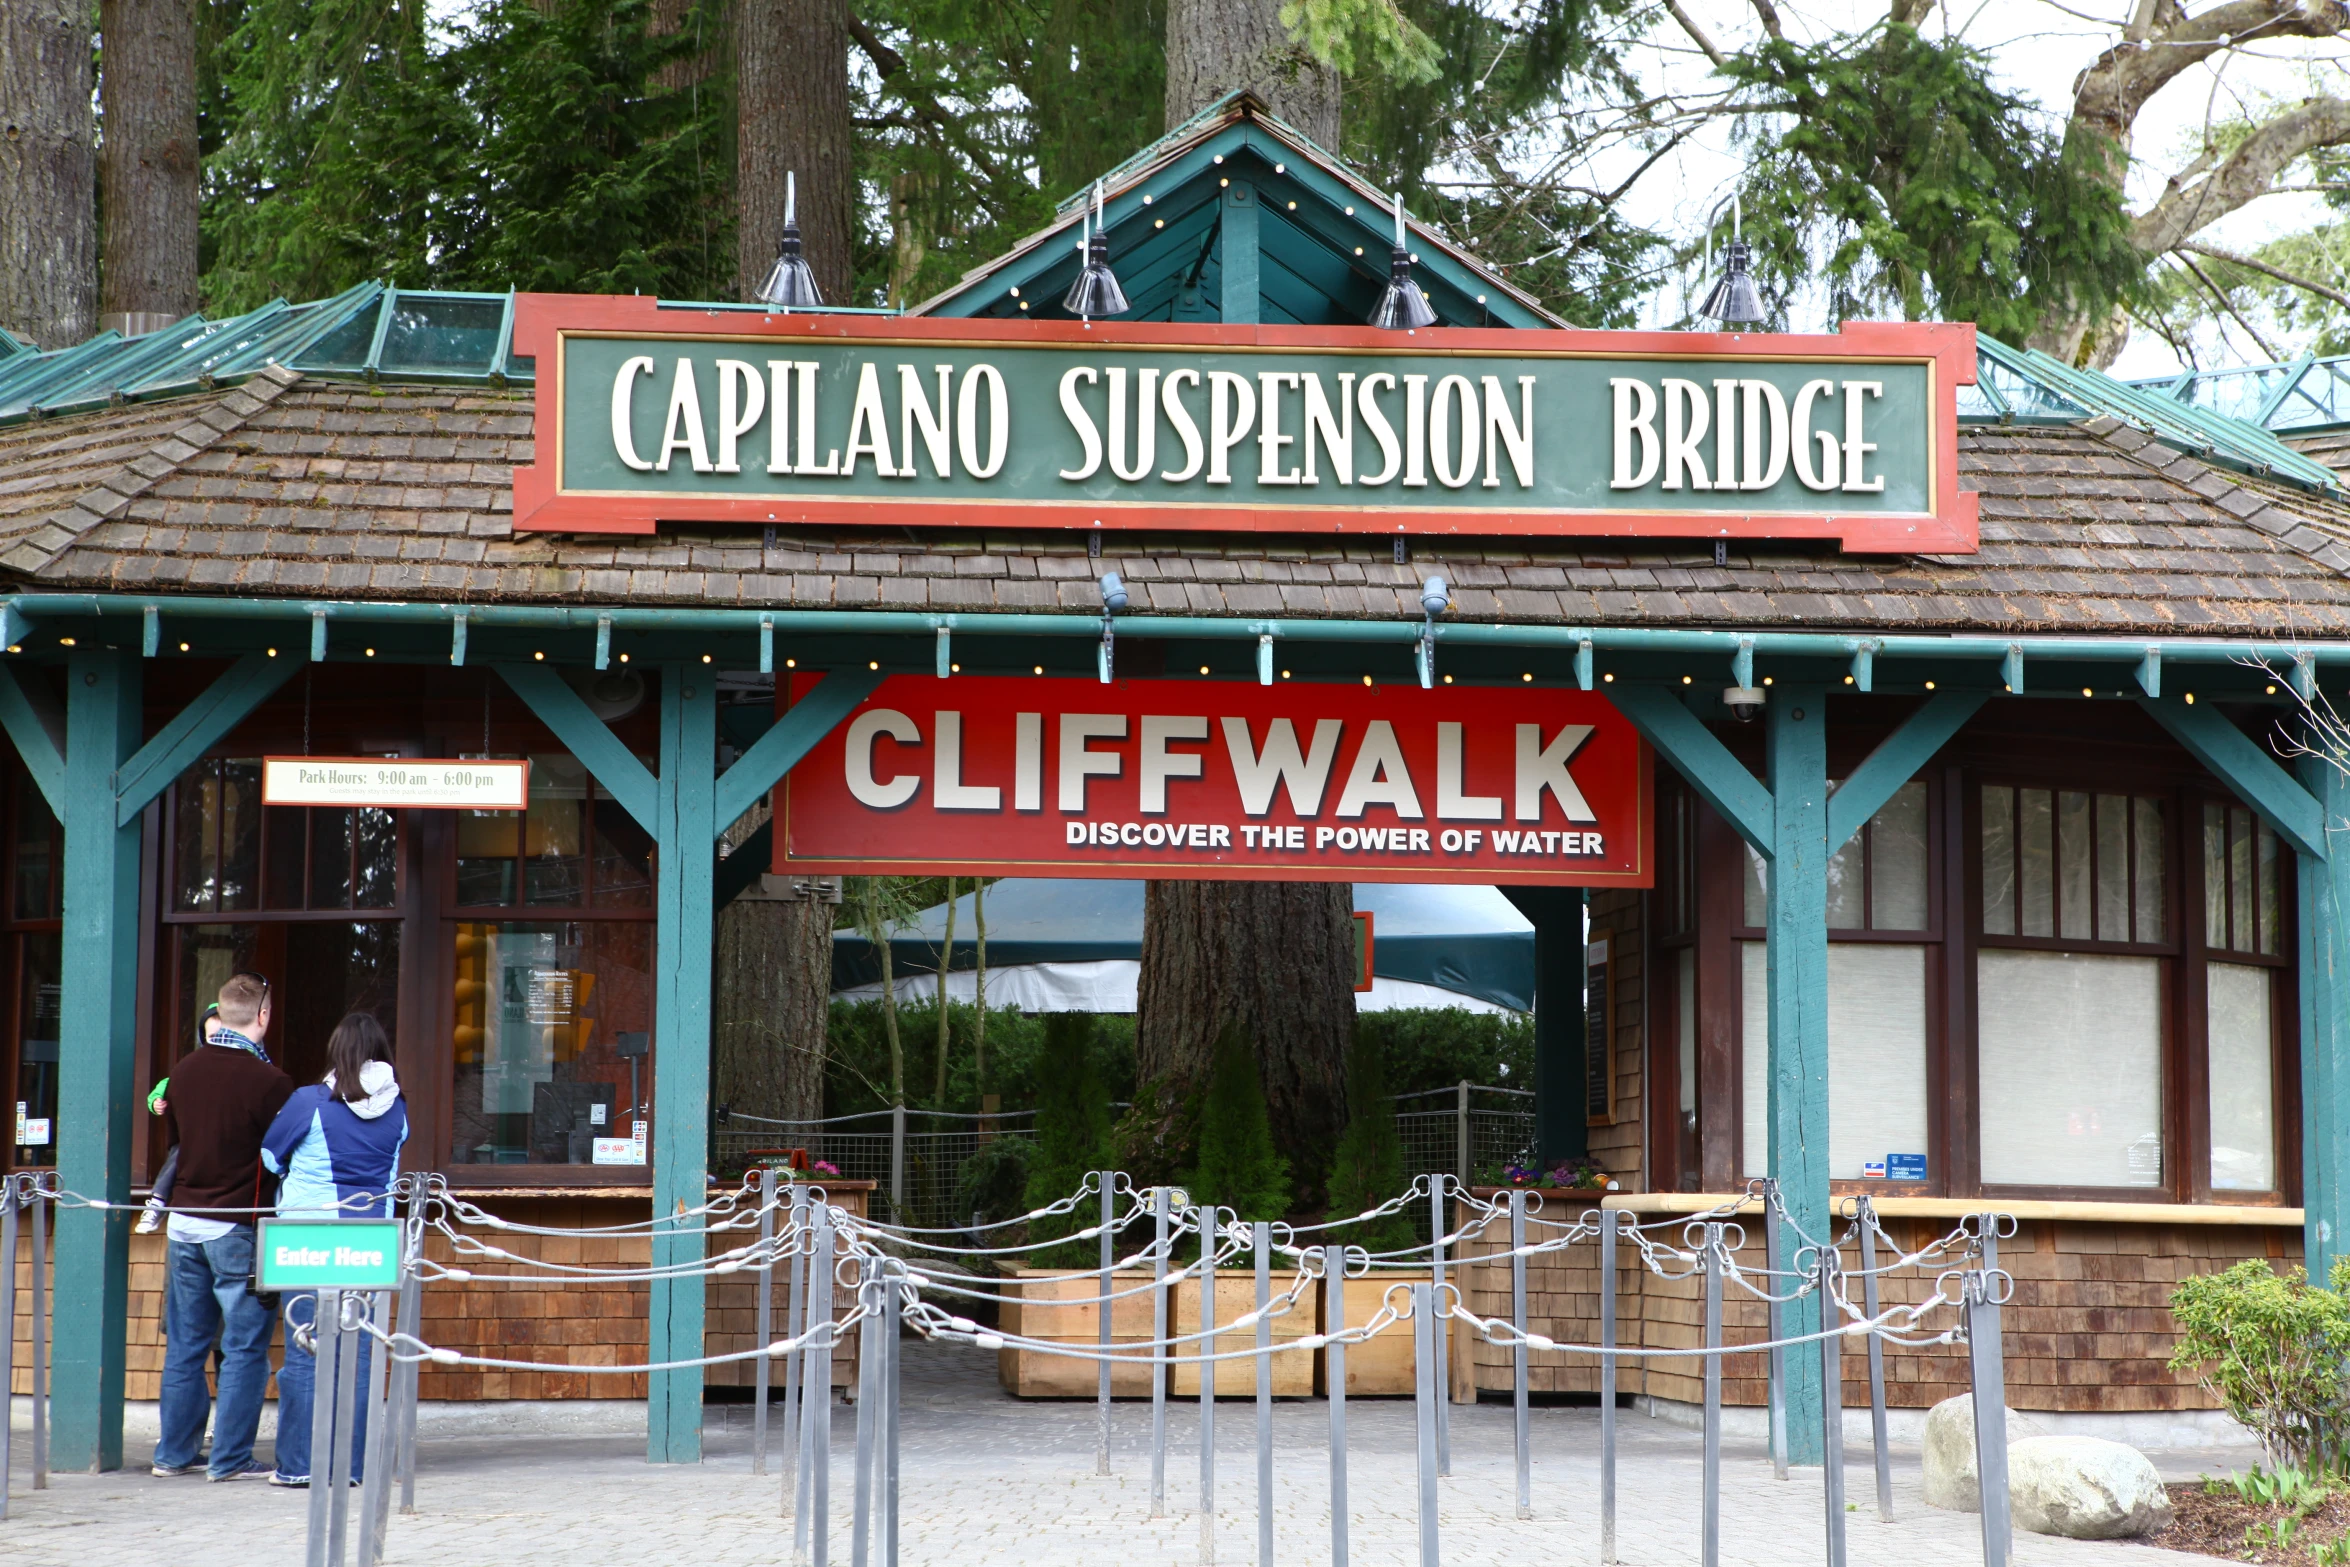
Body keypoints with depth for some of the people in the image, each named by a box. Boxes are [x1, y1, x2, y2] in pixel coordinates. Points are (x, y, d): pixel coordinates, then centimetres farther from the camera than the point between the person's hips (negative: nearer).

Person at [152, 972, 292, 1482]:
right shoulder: (268, 1080, -16)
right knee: (245, 1347, 1)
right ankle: (230, 1457, 0)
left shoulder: (187, 1069, 3)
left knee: (185, 1343, 13)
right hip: (237, 1227, -6)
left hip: (184, 1219, 6)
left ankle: (174, 1451, 16)